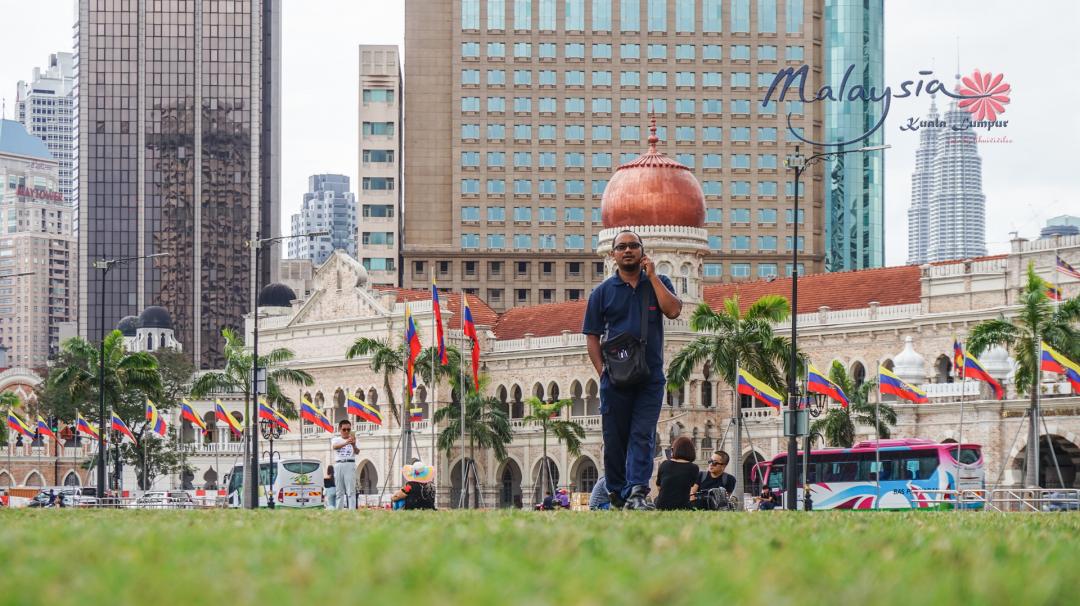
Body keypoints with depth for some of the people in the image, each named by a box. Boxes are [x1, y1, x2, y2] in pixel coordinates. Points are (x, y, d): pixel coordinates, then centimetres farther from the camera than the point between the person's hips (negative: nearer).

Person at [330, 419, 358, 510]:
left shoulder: (353, 439, 5)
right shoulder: (336, 439, 9)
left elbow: (357, 452, -13)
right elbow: (335, 446, -15)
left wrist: (354, 445, -37)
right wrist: (346, 443, -36)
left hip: (350, 465, -3)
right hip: (338, 465, 3)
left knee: (351, 491, -10)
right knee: (339, 492, 7)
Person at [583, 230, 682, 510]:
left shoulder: (659, 283, 10)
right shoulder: (603, 292, 9)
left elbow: (673, 311, -9)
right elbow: (592, 335, 8)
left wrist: (652, 276, -7)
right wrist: (602, 370, -4)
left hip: (651, 375, 0)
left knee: (642, 434, -10)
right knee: (615, 437, 2)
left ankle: (637, 492, -18)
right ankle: (617, 494, 12)